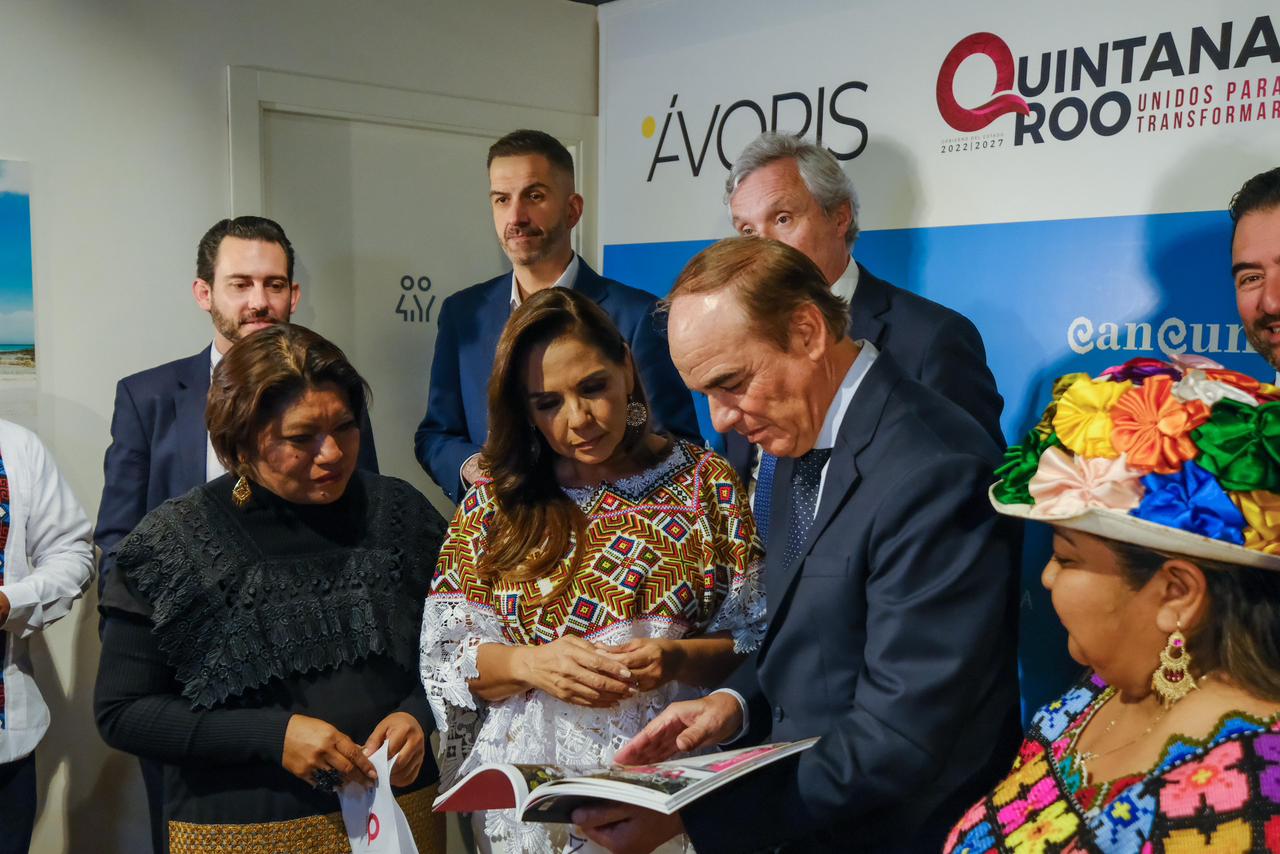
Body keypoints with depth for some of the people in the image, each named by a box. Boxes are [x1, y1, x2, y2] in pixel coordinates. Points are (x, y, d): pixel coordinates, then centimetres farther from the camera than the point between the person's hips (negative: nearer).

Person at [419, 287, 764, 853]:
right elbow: (445, 658, 0)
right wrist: (528, 664, -17)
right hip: (533, 785, 1)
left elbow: (756, 643, -2)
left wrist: (680, 657, -20)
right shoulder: (495, 500, 1)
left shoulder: (705, 481, -1)